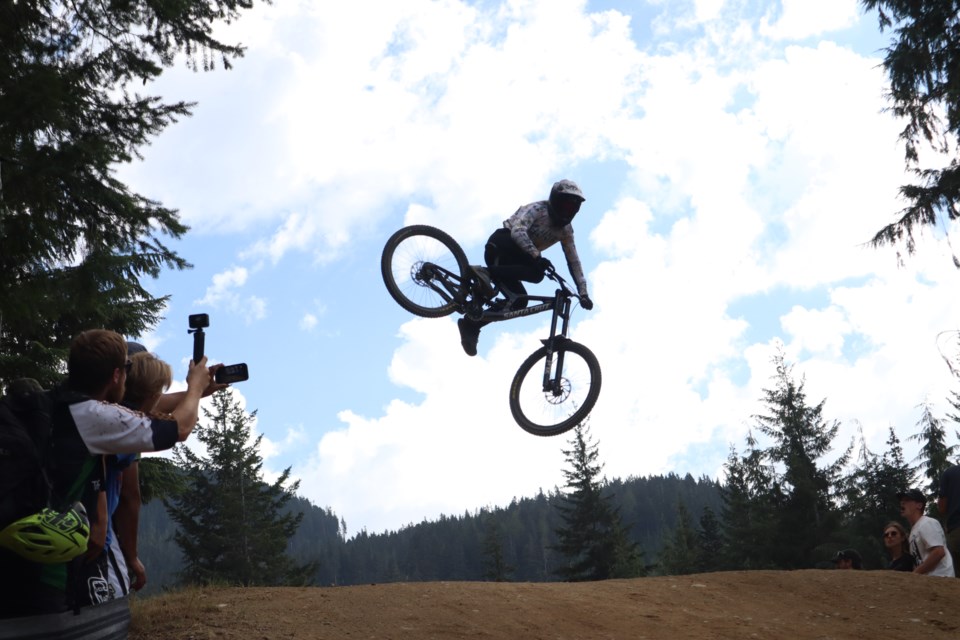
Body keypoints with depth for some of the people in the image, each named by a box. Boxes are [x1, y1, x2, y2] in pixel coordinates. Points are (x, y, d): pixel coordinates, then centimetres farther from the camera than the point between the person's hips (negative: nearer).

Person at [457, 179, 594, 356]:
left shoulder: (566, 230, 8)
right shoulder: (538, 209, -13)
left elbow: (574, 262, 8)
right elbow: (517, 231, -29)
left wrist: (583, 293, -1)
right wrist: (536, 256, -41)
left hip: (511, 258, 8)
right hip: (501, 245, -8)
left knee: (519, 301, -9)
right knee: (536, 272, -29)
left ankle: (471, 324, -5)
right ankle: (485, 274, -28)